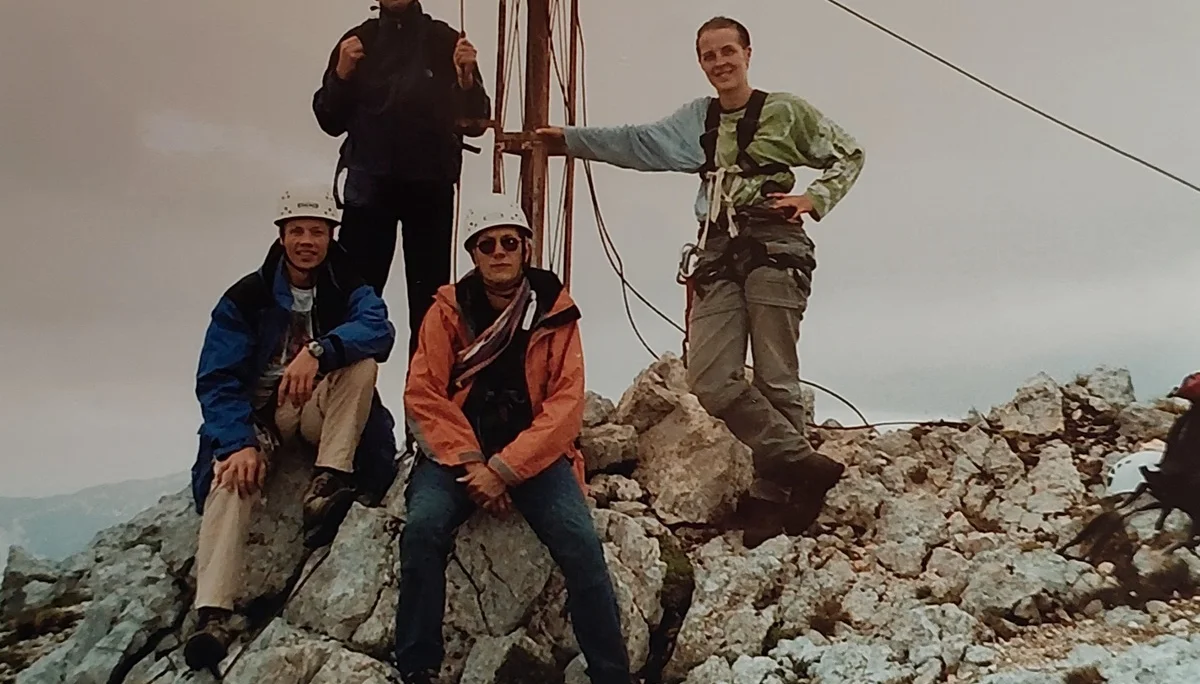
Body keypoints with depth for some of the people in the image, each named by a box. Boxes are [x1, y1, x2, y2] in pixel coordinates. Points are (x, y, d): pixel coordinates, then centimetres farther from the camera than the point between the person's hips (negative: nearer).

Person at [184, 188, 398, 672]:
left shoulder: (347, 289, -1)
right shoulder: (246, 298, -3)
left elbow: (378, 330, -25)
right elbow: (218, 380, -11)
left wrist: (317, 350, -43)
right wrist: (240, 444, -28)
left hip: (319, 414, 1)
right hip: (256, 416, -1)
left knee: (360, 360, -26)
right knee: (233, 477, -32)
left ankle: (328, 483, -29)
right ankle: (213, 616, -43)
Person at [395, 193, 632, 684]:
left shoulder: (554, 312, 0)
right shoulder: (449, 310, 2)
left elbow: (565, 405, -8)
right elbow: (424, 395, -4)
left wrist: (504, 469, -18)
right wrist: (469, 462, -17)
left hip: (533, 452, 0)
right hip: (458, 451, 1)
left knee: (581, 542, -23)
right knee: (422, 527, -27)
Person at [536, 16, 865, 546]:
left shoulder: (785, 111, 6)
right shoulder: (696, 119, 20)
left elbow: (849, 155, 12)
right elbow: (638, 144, 19)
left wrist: (815, 199, -2)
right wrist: (569, 140, 16)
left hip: (774, 248, -5)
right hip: (718, 252, 5)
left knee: (775, 378, -7)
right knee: (710, 379, -10)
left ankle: (773, 494, -2)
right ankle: (803, 464, -5)